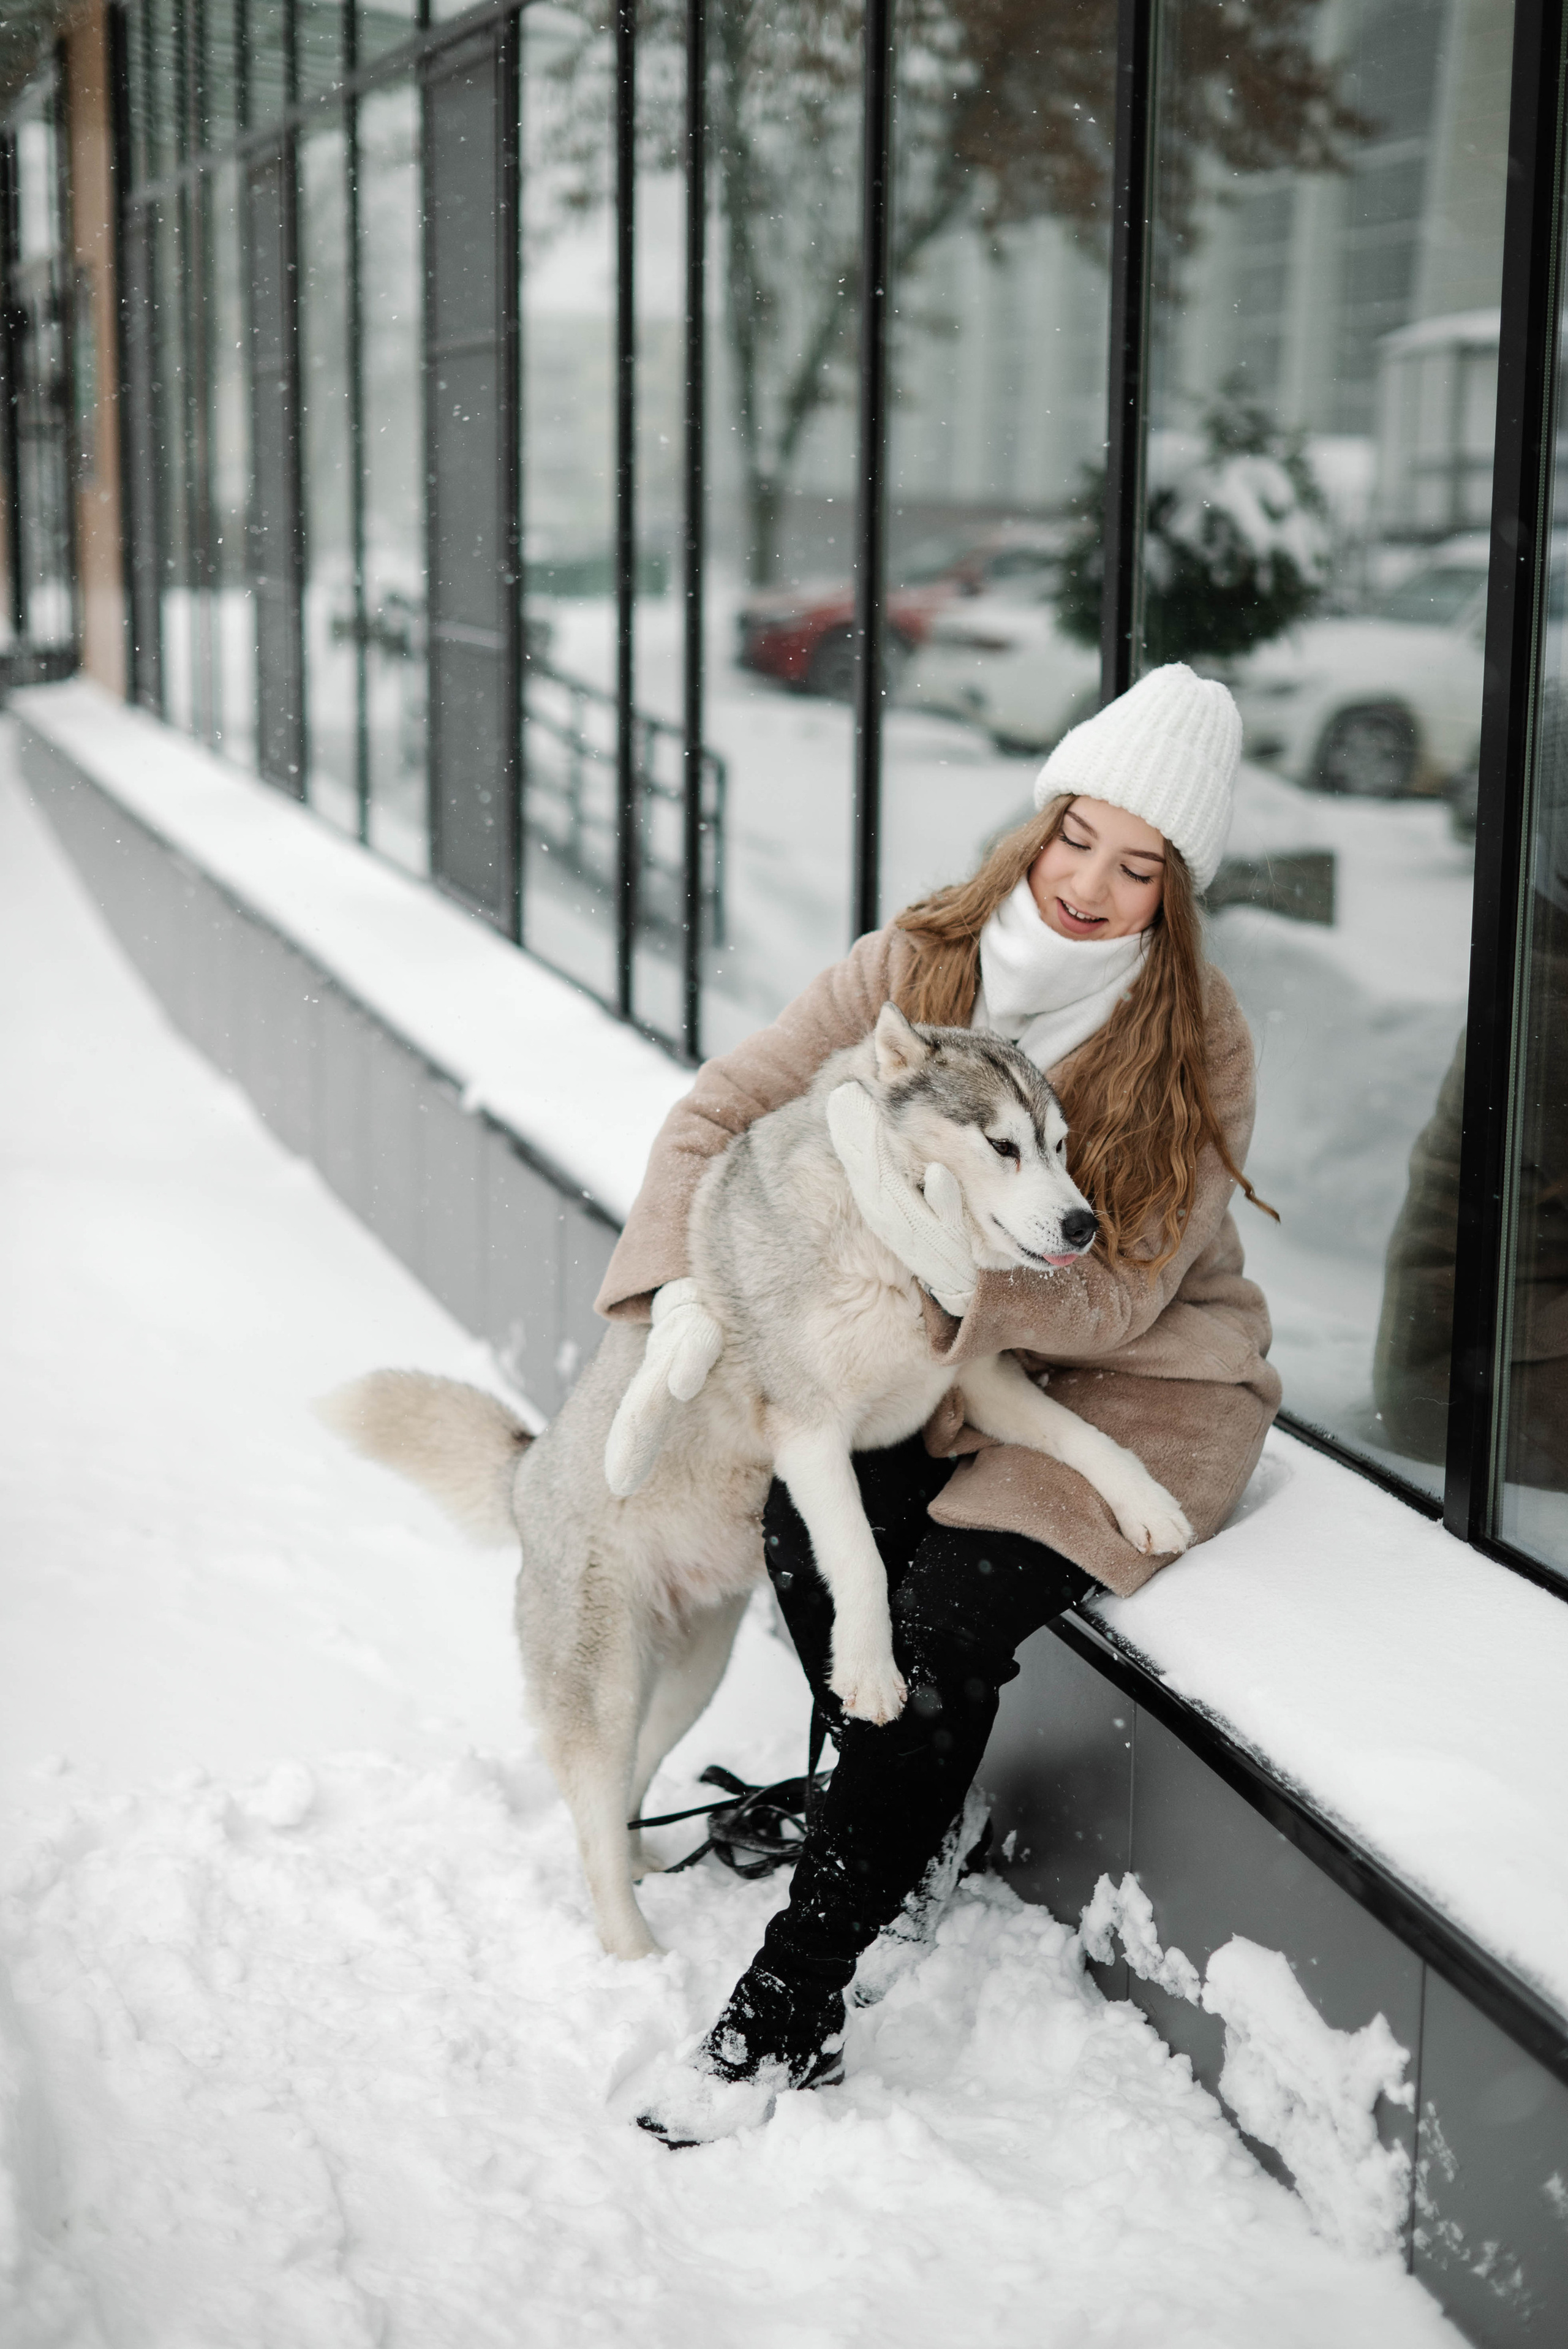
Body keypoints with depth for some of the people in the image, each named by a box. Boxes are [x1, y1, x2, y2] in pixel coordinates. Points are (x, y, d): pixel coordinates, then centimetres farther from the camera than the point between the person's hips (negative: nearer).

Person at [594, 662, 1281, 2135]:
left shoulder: (1196, 1043, -16)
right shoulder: (918, 964, -7)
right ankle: (908, 1826, 1)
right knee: (805, 1522, -25)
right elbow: (722, 1110, -2)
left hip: (1137, 1382, -4)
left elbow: (1121, 1295, -18)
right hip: (941, 1358, 4)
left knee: (947, 1610, -26)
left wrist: (964, 1277, -36)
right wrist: (685, 1285, -18)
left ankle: (786, 2018, -18)